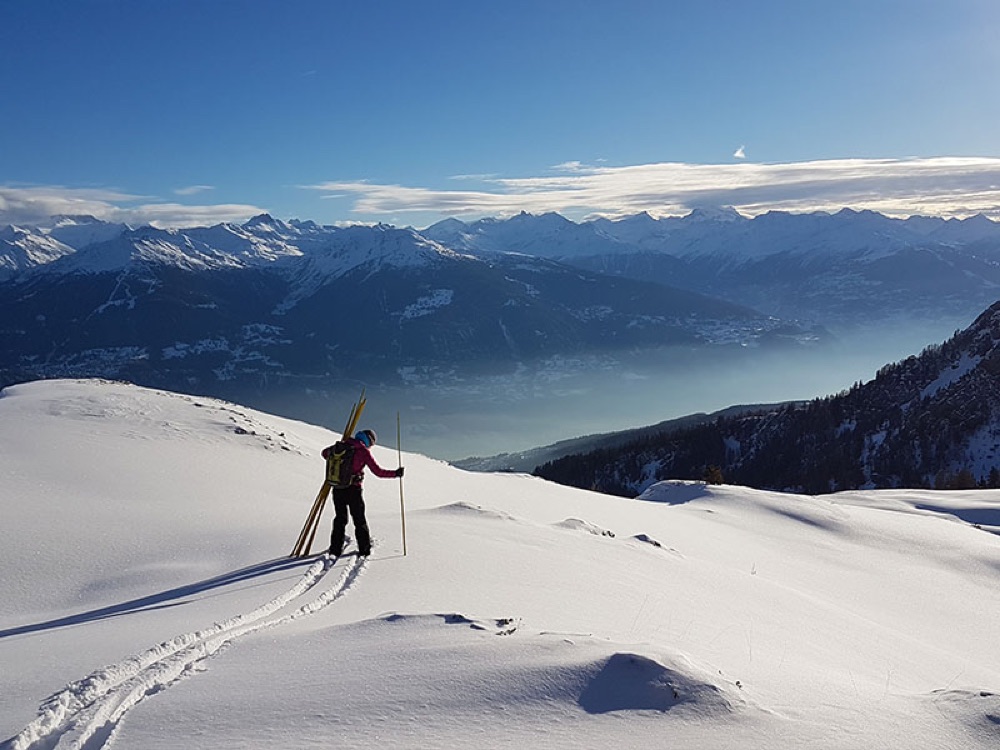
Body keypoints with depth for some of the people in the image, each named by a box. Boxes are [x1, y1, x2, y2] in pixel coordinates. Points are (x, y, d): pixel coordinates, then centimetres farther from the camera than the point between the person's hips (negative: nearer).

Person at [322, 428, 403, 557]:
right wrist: (395, 473, 1)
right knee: (359, 520, 10)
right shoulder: (364, 451, -8)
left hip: (337, 489, 4)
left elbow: (325, 453, 19)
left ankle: (336, 549, 15)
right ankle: (364, 549, 13)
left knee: (340, 519, 16)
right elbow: (378, 471, -10)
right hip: (353, 490, -4)